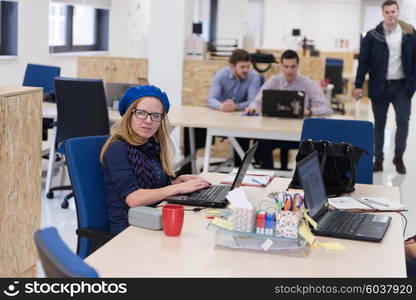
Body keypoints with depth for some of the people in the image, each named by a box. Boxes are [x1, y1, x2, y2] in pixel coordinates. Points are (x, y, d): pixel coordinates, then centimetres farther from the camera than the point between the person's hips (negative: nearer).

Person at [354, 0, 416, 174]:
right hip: (379, 86, 0)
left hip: (402, 86, 0)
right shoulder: (373, 36, -2)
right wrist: (358, 85, -7)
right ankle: (378, 160, 17)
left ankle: (398, 157, 14)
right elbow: (363, 61, -2)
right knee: (379, 125, 8)